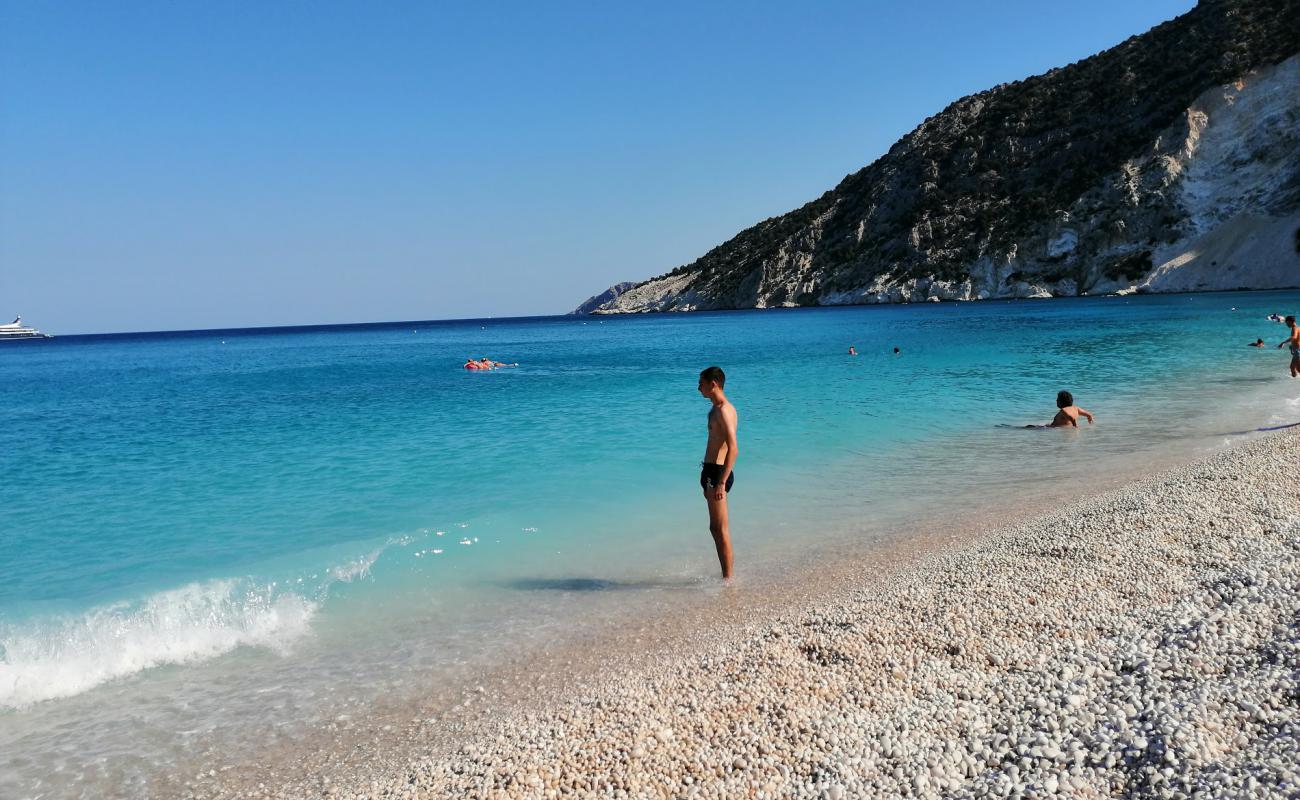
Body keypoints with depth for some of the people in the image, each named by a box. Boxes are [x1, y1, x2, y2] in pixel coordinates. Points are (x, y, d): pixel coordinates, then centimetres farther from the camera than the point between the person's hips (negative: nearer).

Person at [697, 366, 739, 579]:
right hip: (712, 472, 11)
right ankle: (726, 577, 22)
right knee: (716, 528, 15)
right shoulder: (717, 409, 15)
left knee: (720, 530, -4)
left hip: (717, 473, -11)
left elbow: (733, 449, -24)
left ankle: (728, 580, 2)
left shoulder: (723, 410, -16)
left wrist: (721, 482, -27)